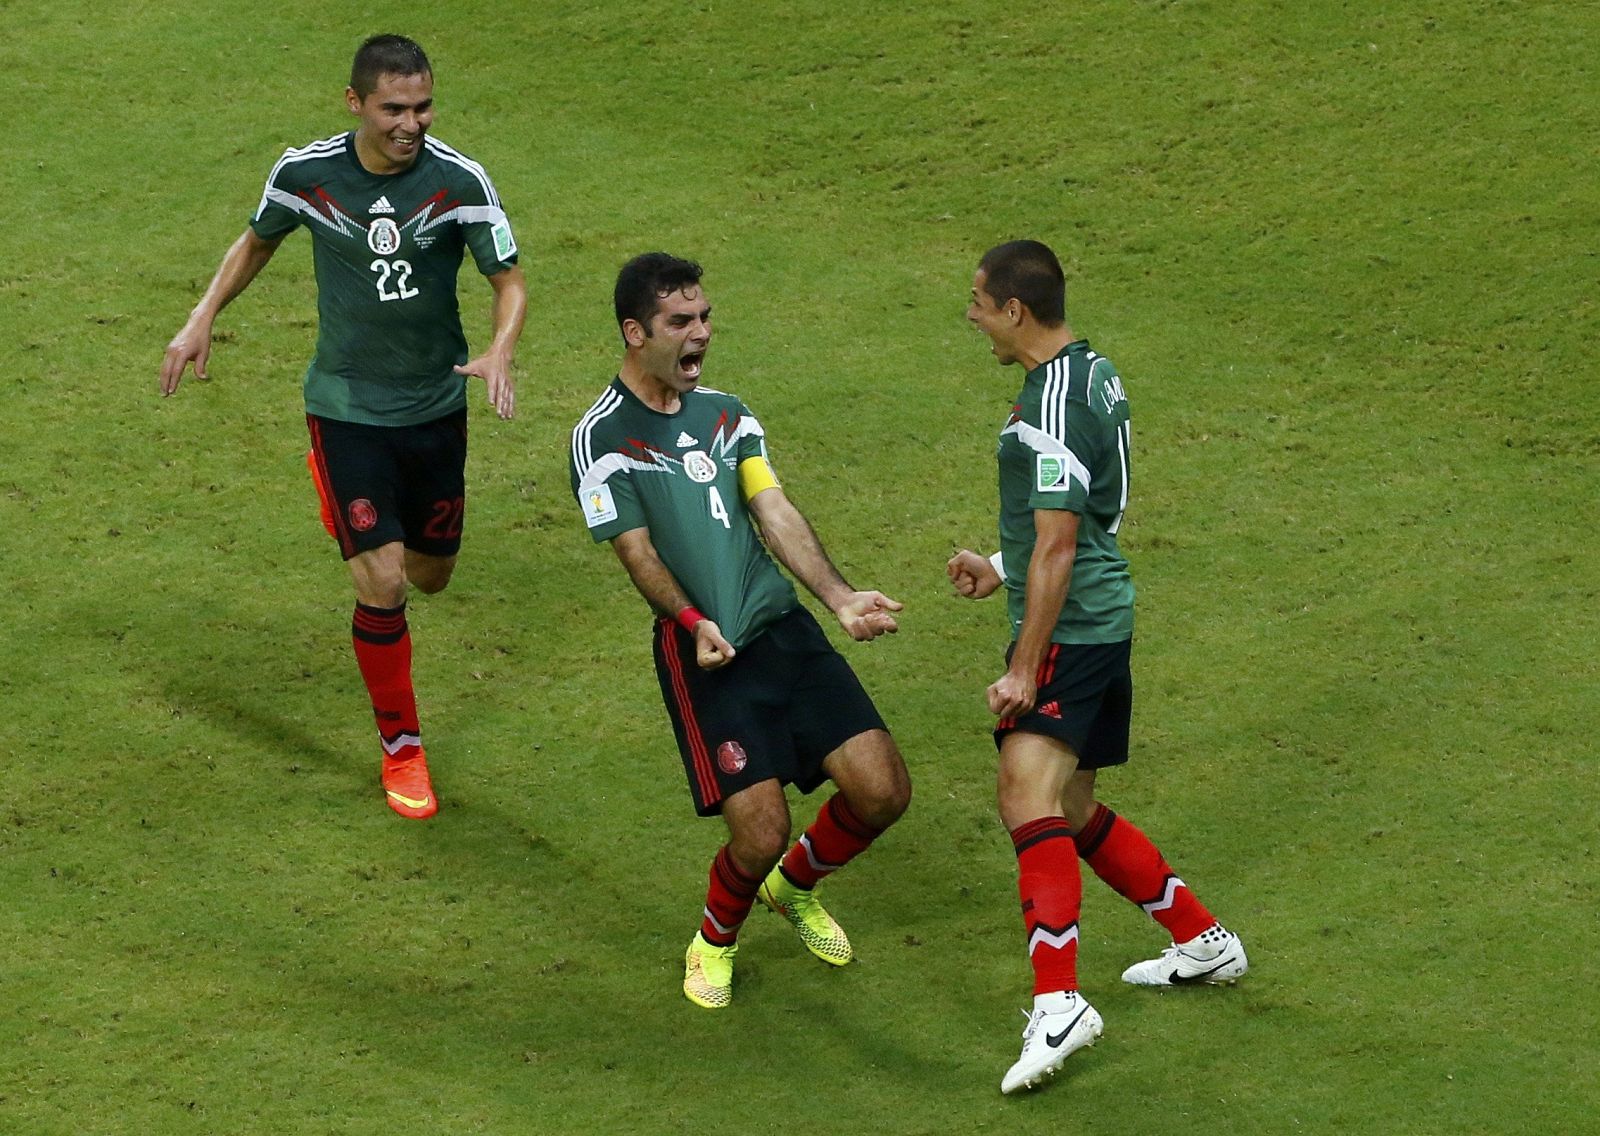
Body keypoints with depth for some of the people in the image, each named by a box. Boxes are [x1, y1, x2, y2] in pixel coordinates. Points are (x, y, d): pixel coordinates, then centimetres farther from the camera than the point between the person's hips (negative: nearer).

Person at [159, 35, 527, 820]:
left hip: (436, 404, 2)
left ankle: (363, 522, 53)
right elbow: (258, 240, 9)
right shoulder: (306, 172, -12)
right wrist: (202, 320, 3)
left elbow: (510, 283, -9)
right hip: (346, 408, -2)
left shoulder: (459, 181, -15)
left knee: (429, 576, 15)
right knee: (381, 584, -11)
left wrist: (500, 353, -28)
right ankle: (401, 748, 7)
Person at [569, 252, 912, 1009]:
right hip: (705, 654, -6)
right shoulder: (602, 438, -2)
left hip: (786, 627, 6)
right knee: (760, 830, -14)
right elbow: (637, 552, -8)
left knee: (881, 789, -4)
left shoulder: (727, 415, 16)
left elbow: (776, 514, 8)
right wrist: (693, 622, -25)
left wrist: (840, 599, -6)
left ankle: (796, 886, 28)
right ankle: (715, 940, 19)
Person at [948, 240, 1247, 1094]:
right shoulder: (1093, 373, 13)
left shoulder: (1054, 406, -19)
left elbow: (1057, 549, -21)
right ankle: (1203, 940, 35)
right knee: (1070, 813, 21)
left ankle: (1058, 1005, -34)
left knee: (1029, 798, -23)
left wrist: (1023, 670, -19)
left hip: (1067, 631, -11)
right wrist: (1000, 569, 25)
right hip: (1101, 619, 11)